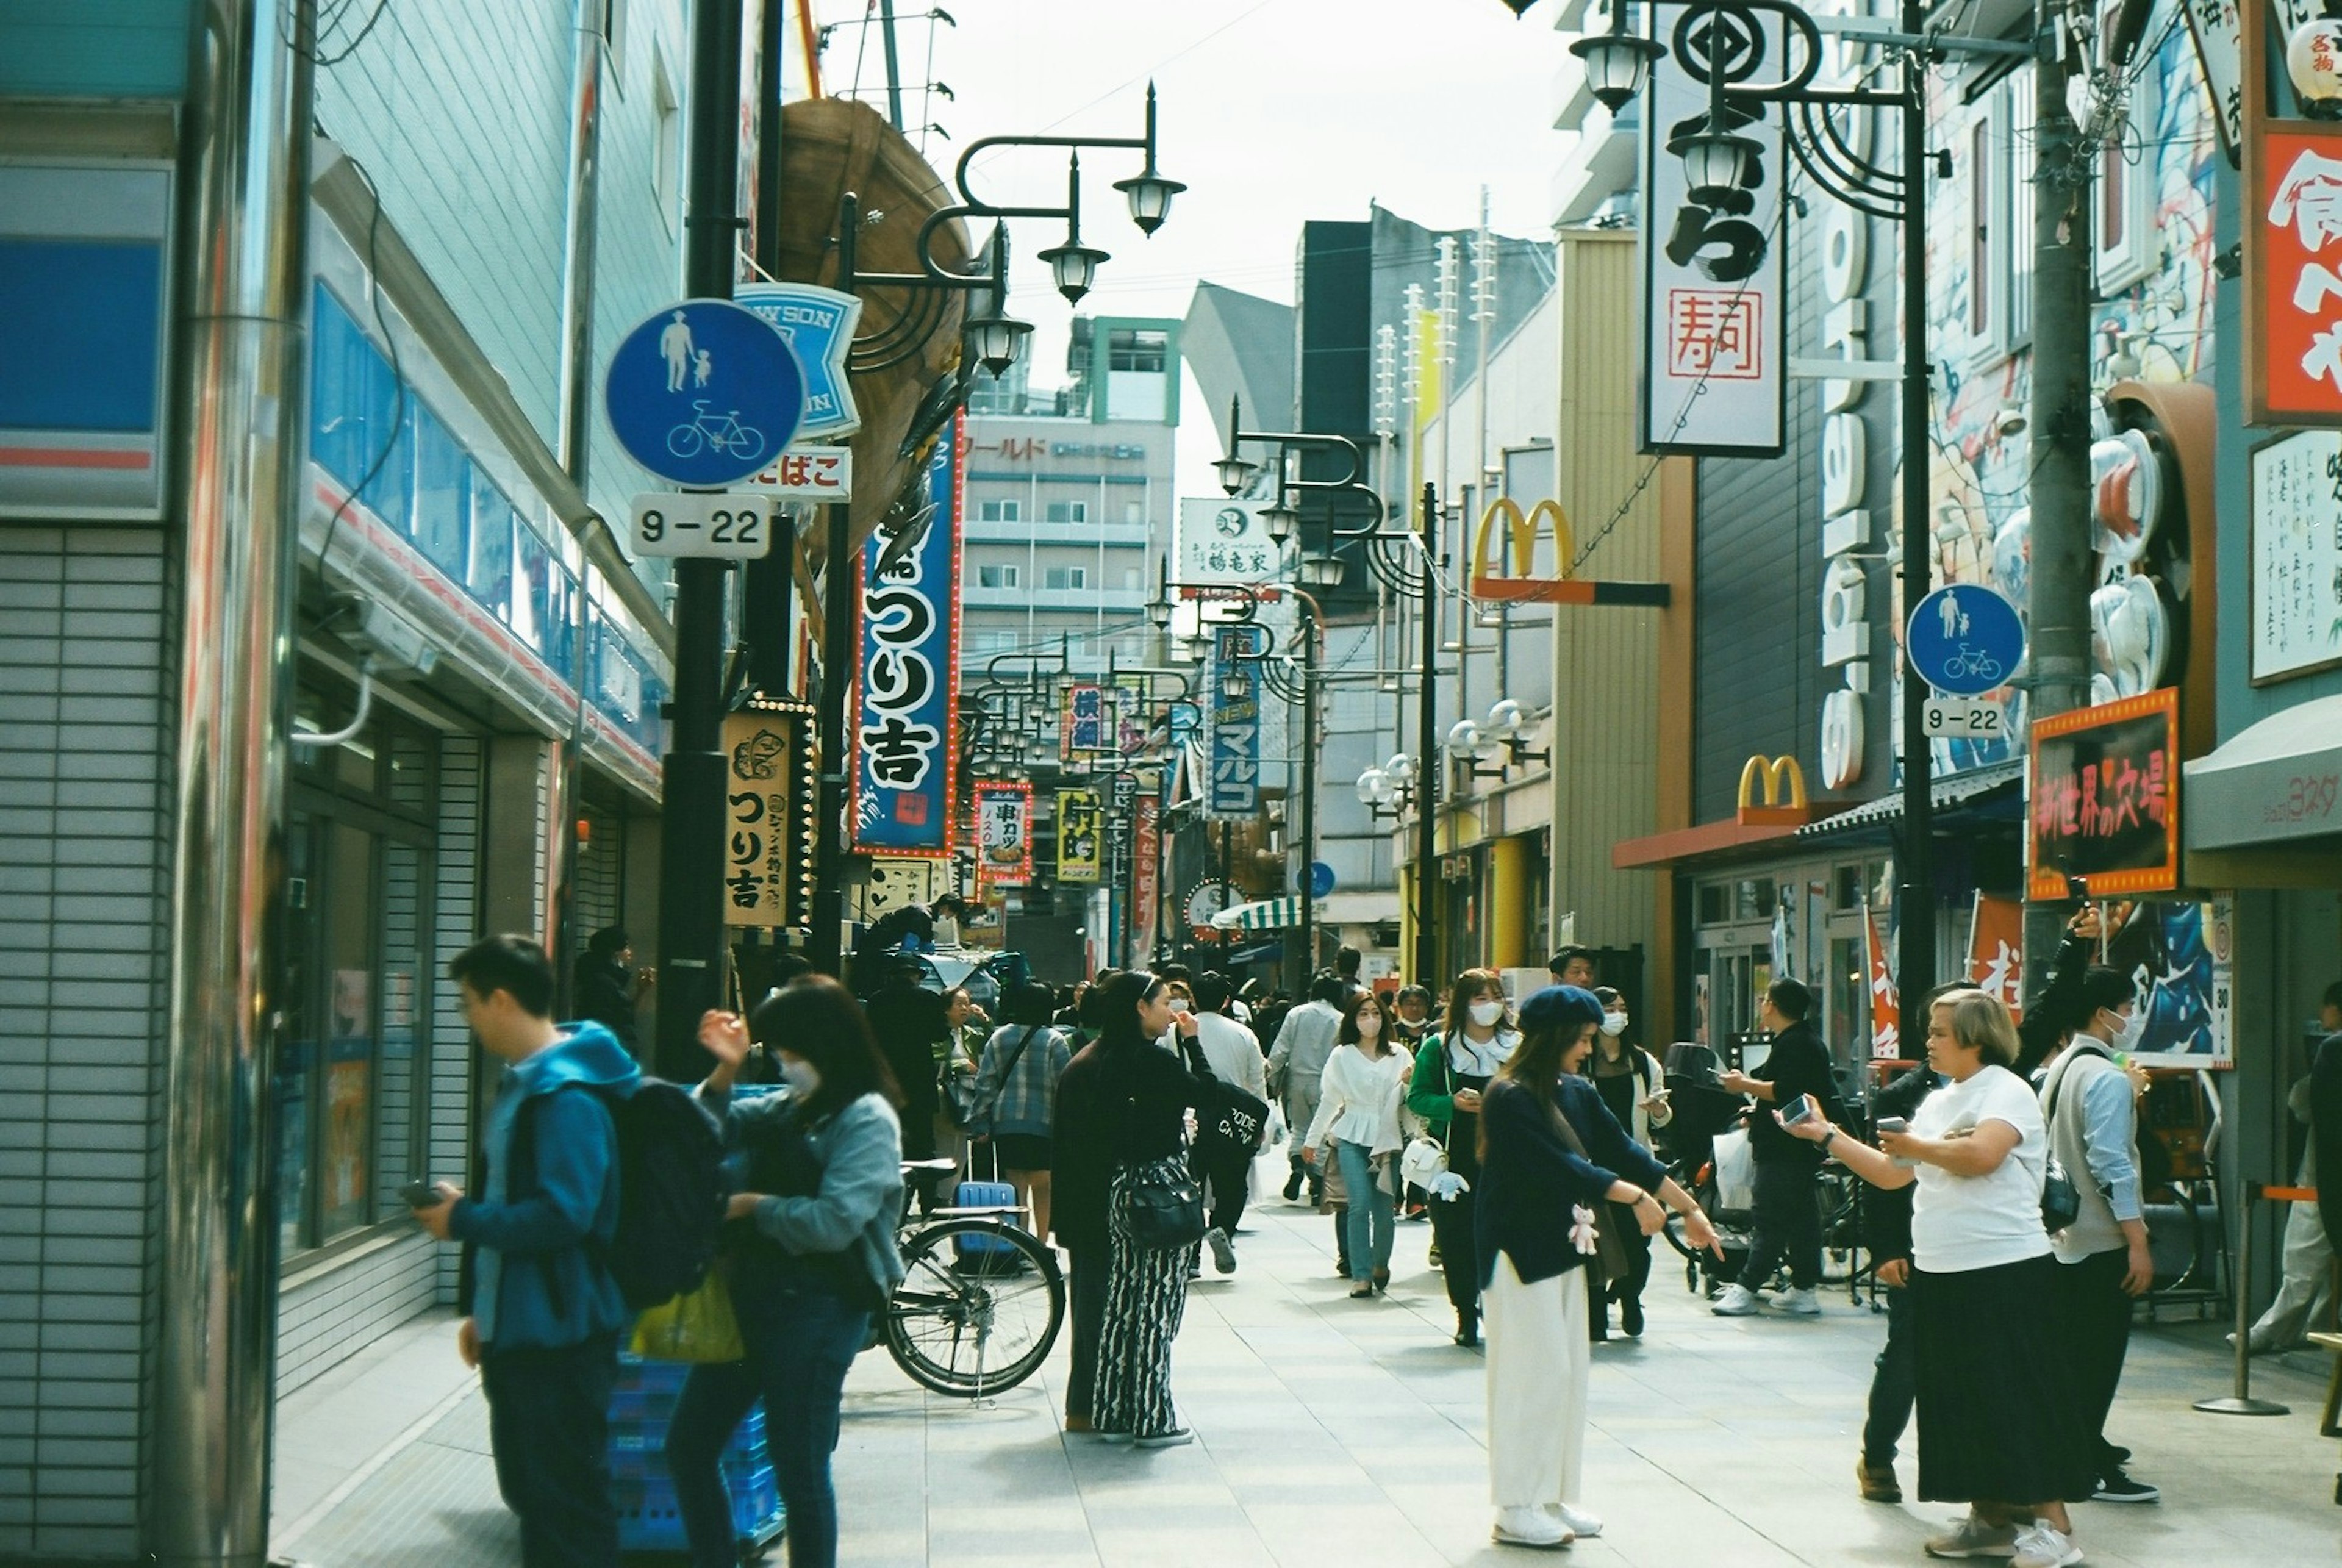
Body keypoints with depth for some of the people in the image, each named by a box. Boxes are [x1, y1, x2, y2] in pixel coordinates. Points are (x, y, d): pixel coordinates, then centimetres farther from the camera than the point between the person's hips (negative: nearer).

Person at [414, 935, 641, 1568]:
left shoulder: (569, 1098, -20)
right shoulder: (521, 1085, 13)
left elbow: (562, 1217, -28)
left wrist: (463, 1220, -15)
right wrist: (481, 1309, 20)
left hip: (561, 1337, -10)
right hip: (514, 1329, 10)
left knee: (568, 1499, -3)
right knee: (527, 1487, 19)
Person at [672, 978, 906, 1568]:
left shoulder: (867, 1119, -12)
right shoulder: (787, 1108, 11)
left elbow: (832, 1222, -22)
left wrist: (753, 1205, -9)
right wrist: (725, 1071, 1)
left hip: (817, 1307, -8)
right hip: (751, 1293, 9)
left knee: (799, 1471, 2)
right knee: (687, 1448, 13)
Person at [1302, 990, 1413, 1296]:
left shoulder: (1399, 1055, 8)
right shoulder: (1342, 1056, 6)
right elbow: (1329, 1100, 14)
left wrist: (1409, 1083, -10)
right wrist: (1312, 1139, 20)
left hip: (1387, 1138, 1)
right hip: (1352, 1138, -1)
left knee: (1383, 1208, 1)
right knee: (1360, 1205, -14)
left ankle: (1381, 1264, 26)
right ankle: (1361, 1275, -11)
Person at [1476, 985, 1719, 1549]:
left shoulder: (1577, 1094, 8)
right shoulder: (1510, 1098, -16)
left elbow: (1624, 1150, 8)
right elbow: (1559, 1165, -22)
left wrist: (1689, 1209, 5)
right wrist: (1634, 1196, -19)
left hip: (1564, 1248, 8)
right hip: (1521, 1251, -8)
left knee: (1568, 1372, 10)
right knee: (1532, 1373, -5)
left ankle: (1557, 1497, 18)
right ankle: (1517, 1509, 2)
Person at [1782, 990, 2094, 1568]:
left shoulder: (2006, 1091, -8)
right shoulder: (1939, 1102, 16)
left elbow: (1981, 1154, -26)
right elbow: (1891, 1174, 20)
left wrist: (1914, 1145, -11)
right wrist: (1827, 1136, 14)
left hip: (2005, 1270, -9)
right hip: (1941, 1273, 9)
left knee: (2018, 1394, -7)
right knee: (1962, 1397, 11)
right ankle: (1991, 1518, 20)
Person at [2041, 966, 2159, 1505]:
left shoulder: (2059, 1070, 12)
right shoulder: (2107, 1078, -16)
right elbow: (2112, 1166, -21)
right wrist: (2139, 1243, -20)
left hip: (2061, 1233, 9)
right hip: (2101, 1239, -9)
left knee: (2067, 1349, 15)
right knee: (2098, 1355, -4)